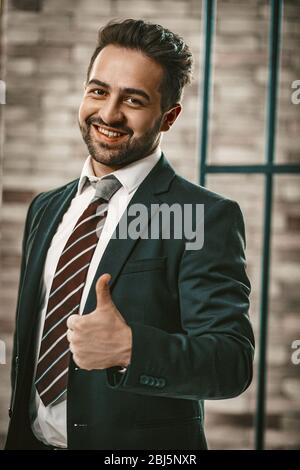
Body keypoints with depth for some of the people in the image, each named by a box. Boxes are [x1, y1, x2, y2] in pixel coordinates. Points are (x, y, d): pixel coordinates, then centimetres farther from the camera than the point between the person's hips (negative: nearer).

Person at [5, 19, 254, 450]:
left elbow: (233, 364, -21)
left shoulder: (208, 218, -14)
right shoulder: (45, 209, 7)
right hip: (32, 438, 5)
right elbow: (26, 348, 13)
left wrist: (129, 348, -35)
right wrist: (17, 435, 9)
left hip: (140, 444, -5)